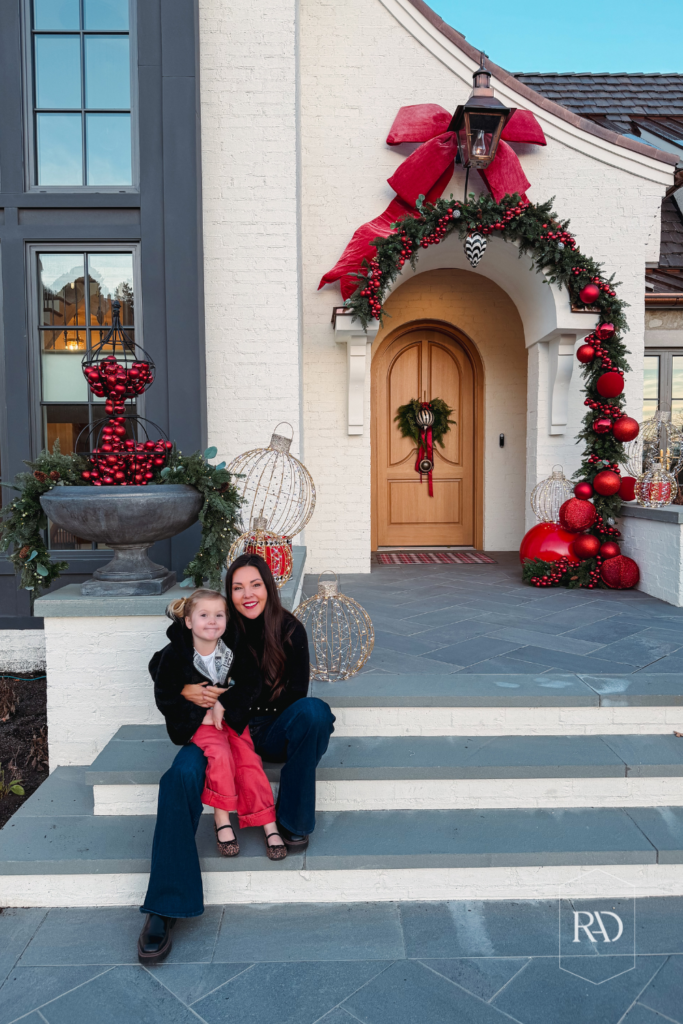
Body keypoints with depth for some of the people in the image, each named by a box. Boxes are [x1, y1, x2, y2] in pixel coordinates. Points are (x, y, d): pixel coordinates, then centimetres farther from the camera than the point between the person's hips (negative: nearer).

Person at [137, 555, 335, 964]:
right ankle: (165, 908, -24)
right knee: (181, 777, -29)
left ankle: (293, 822, -14)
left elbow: (295, 693, -5)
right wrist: (187, 692, -22)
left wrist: (227, 701, -15)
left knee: (314, 711, -30)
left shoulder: (290, 630, -2)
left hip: (271, 731, 0)